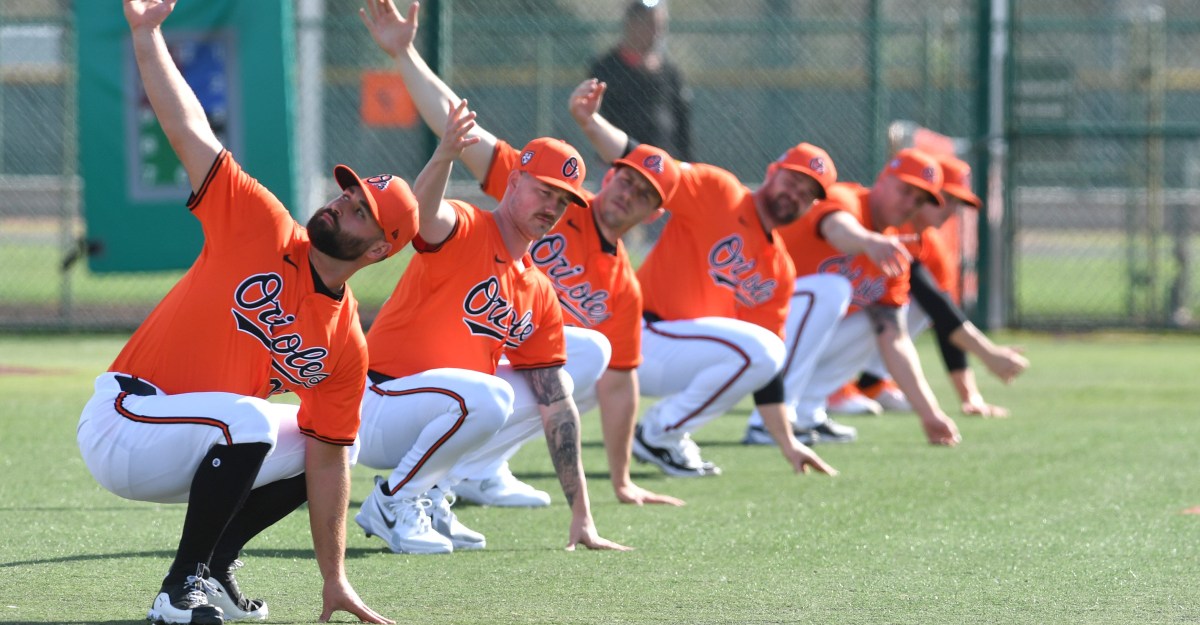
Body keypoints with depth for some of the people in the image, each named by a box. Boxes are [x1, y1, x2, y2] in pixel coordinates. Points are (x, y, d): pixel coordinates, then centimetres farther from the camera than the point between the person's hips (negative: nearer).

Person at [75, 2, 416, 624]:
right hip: (121, 424, -6)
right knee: (248, 420, -31)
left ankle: (212, 569, 16)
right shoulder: (263, 229, -10)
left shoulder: (346, 345, 0)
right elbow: (190, 131, -12)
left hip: (204, 446, 6)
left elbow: (327, 461, 2)